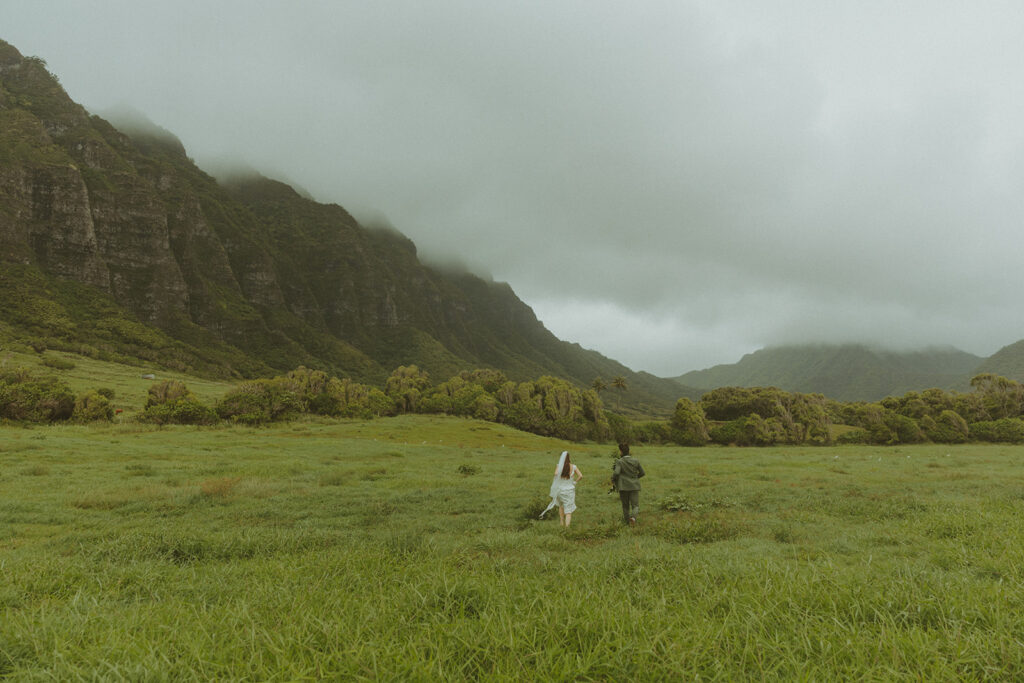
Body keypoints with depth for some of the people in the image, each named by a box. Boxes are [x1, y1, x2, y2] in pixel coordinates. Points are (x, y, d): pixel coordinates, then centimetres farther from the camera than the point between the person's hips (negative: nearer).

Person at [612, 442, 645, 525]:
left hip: (623, 487, -1)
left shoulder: (619, 462, -8)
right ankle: (633, 517, -27)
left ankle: (627, 520, 27)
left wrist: (612, 480, -3)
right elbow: (642, 472, 9)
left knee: (625, 505, 17)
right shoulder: (636, 461, 2)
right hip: (634, 486, 1)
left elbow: (616, 473, -22)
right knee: (635, 506, 1)